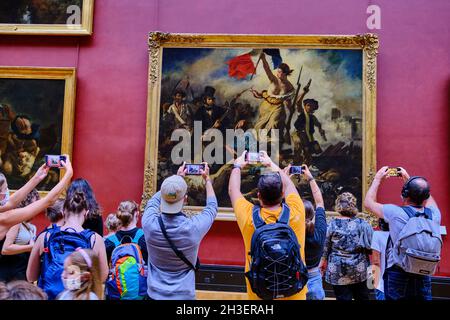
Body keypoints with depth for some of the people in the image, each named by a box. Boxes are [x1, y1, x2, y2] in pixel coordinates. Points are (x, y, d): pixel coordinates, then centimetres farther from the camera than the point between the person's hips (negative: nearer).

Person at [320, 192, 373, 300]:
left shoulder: (332, 224, -10)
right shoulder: (362, 223, -8)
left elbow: (325, 247, -1)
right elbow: (371, 246, -2)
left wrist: (323, 261, 14)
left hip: (338, 272, -1)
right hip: (360, 271, 2)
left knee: (343, 297, 8)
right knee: (362, 297, 19)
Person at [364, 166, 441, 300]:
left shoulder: (396, 213, -14)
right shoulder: (434, 214, -1)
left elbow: (368, 202, 1)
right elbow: (428, 198, 23)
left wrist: (377, 178, 11)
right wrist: (408, 179, 29)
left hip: (397, 276, -4)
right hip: (424, 277, 4)